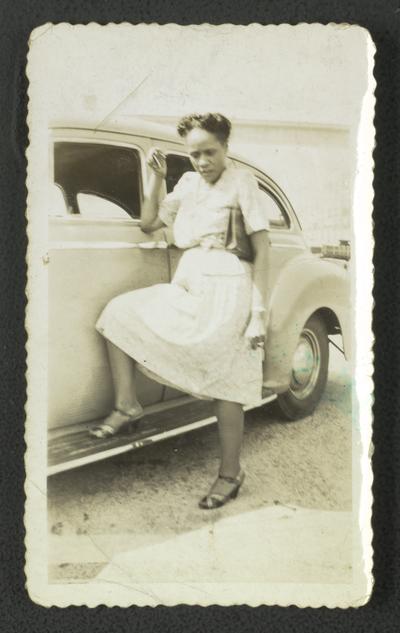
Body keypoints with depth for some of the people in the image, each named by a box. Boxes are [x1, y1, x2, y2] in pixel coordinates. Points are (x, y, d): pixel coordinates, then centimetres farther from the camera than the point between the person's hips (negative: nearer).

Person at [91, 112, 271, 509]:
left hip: (226, 288, -7)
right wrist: (157, 177, 6)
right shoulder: (188, 183, 16)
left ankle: (230, 474, 8)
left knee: (225, 385, -4)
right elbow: (149, 223, 17)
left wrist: (258, 312, -14)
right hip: (187, 286, 7)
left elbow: (262, 248, -7)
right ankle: (127, 404, 1)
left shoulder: (241, 181, -2)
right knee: (119, 311, -4)